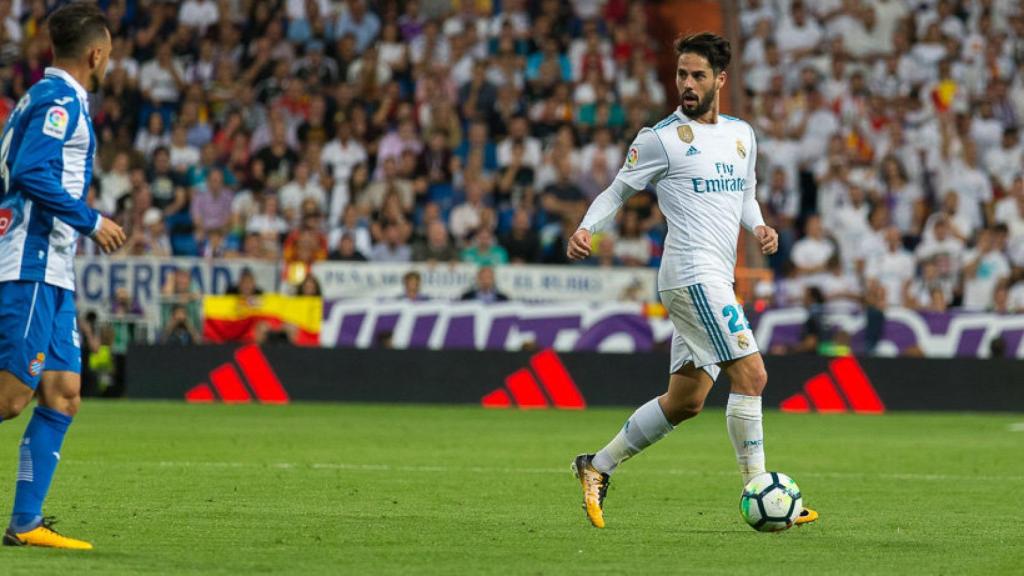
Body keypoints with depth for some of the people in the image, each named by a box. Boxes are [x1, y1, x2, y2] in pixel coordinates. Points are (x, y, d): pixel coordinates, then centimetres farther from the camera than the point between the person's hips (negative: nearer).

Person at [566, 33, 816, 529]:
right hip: (693, 274, -8)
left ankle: (597, 468, 22)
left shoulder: (741, 134, 16)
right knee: (751, 374, -16)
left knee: (685, 401, 10)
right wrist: (586, 229, -16)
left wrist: (760, 227, 6)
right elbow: (618, 192, 2)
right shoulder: (661, 138, -3)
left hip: (716, 279, 8)